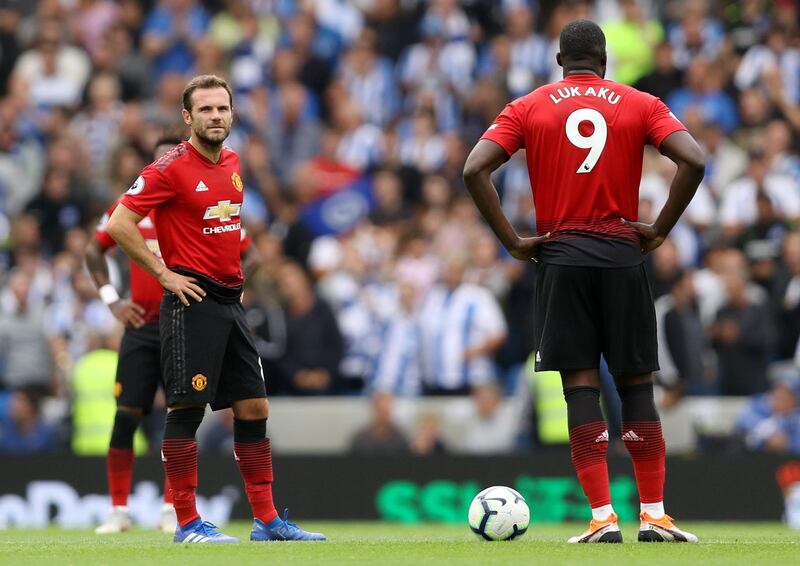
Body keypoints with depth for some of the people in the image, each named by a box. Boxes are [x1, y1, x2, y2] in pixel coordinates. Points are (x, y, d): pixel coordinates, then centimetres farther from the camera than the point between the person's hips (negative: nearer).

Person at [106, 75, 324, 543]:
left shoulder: (232, 163, 12)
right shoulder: (172, 168, -10)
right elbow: (120, 224, -13)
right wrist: (165, 273, -13)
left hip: (230, 301, 8)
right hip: (191, 303, -8)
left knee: (254, 407, 6)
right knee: (187, 408, -7)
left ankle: (267, 520, 10)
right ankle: (187, 523, -3)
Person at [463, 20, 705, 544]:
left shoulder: (528, 108, 6)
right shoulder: (640, 105, 6)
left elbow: (475, 170, -5)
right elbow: (693, 162, -8)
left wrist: (513, 242, -1)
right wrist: (660, 231, -1)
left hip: (561, 257, 0)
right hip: (623, 255, 0)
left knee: (581, 387, -2)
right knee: (637, 384, 6)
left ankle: (603, 518, -8)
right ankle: (655, 515, 3)